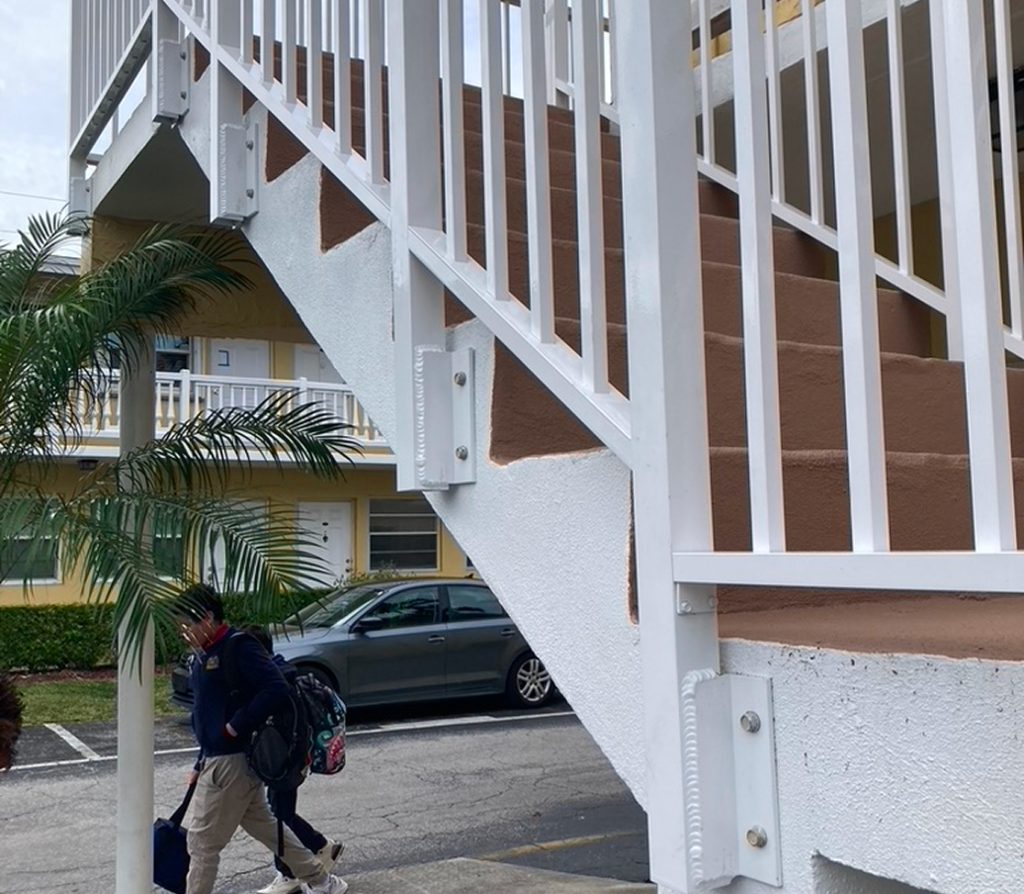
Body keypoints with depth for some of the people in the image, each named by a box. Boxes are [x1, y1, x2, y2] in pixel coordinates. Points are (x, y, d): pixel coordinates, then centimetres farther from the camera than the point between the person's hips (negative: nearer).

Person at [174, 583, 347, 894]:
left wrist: (237, 726, -23)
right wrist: (200, 766, 19)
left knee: (203, 840, 1)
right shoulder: (204, 655, 12)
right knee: (265, 826, 17)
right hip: (218, 760, 10)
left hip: (232, 762, -10)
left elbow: (276, 688, -27)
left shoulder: (238, 648, -17)